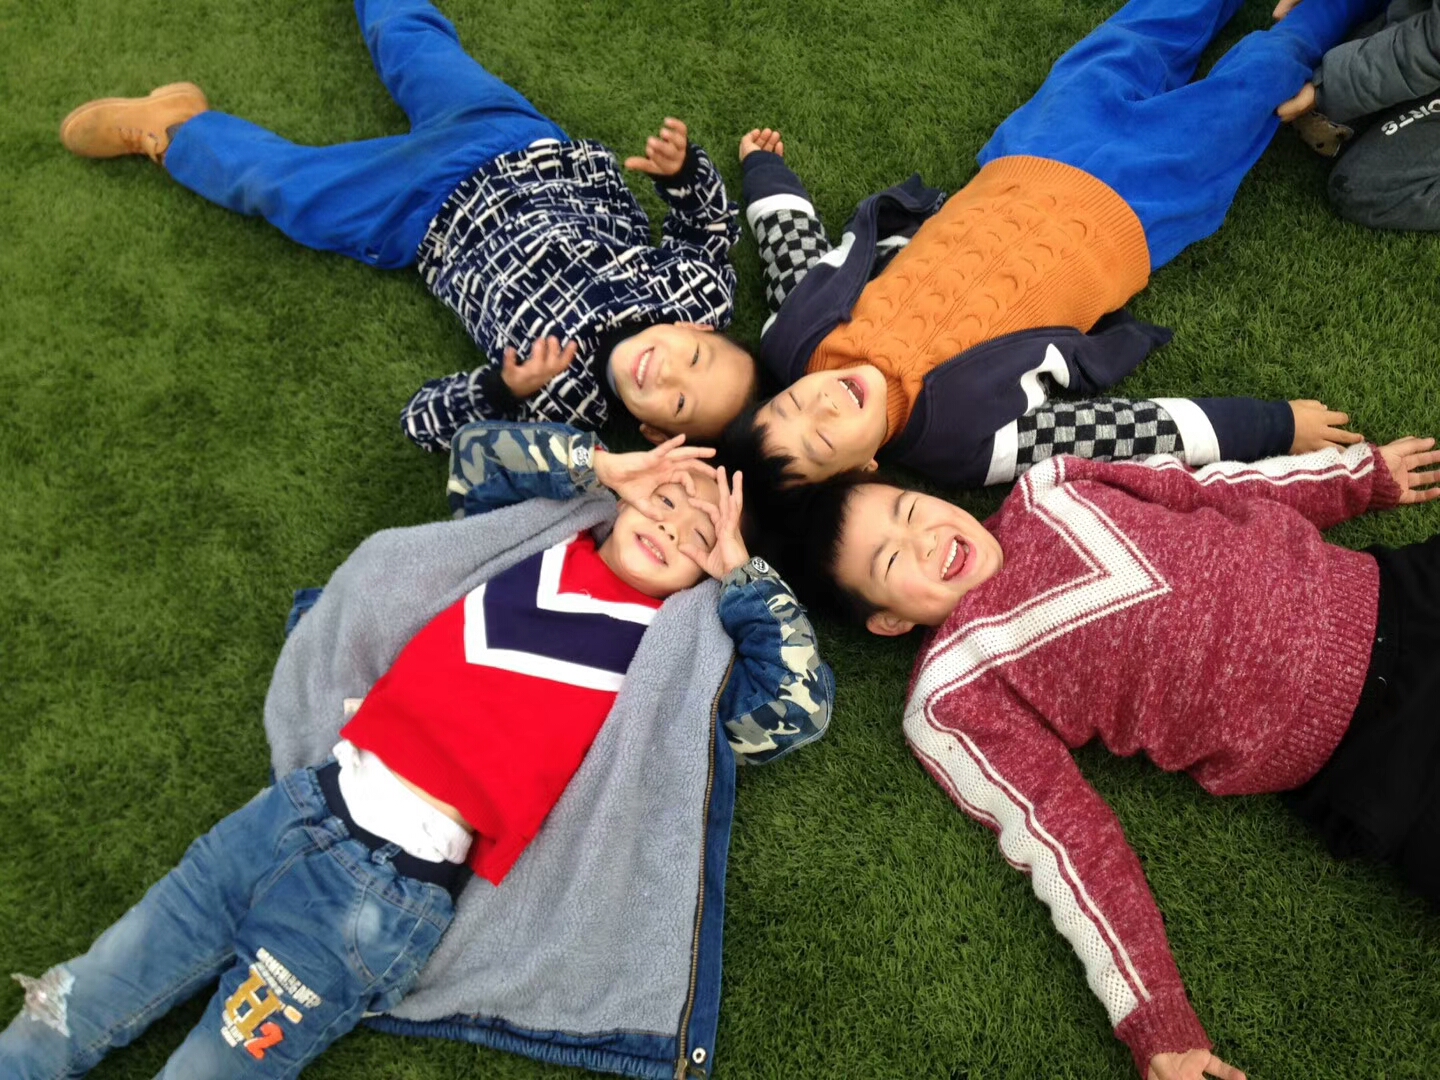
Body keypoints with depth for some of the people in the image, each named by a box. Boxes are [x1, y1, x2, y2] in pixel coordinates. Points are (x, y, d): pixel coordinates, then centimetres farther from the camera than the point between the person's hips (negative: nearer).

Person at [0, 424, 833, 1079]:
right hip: (301, 808, 4)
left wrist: (741, 574, -4)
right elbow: (479, 452, 17)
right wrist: (603, 466, 6)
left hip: (390, 890, -4)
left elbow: (800, 708, -10)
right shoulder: (539, 541, 10)